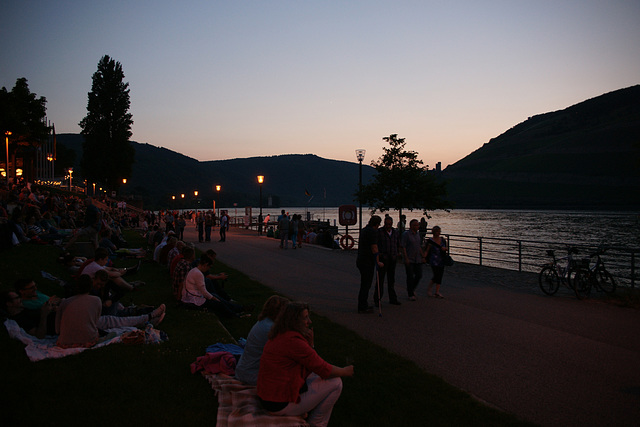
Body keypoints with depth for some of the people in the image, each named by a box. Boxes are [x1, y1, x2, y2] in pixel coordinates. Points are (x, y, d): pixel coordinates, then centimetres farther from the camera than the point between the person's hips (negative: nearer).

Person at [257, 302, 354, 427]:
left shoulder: (279, 336, 9)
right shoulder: (293, 340, -22)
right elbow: (323, 369, -15)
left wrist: (309, 342, 0)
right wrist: (345, 371, 2)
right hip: (281, 405, -10)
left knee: (315, 375, 22)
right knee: (335, 383, -4)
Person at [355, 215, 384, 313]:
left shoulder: (364, 230, 16)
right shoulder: (373, 231, -13)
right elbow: (374, 248, -19)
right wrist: (378, 262, -17)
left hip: (360, 260, 9)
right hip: (368, 261, -9)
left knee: (365, 284, 16)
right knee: (366, 284, -4)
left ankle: (364, 305, 22)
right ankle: (362, 307, -1)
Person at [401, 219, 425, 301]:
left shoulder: (418, 234, 12)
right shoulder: (406, 234, -9)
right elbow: (403, 247, -13)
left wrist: (423, 256, 15)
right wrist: (406, 258, -18)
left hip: (417, 259, 6)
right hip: (409, 260, -6)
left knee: (419, 275, 5)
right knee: (410, 277, -1)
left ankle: (412, 289, 29)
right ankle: (411, 295, 8)